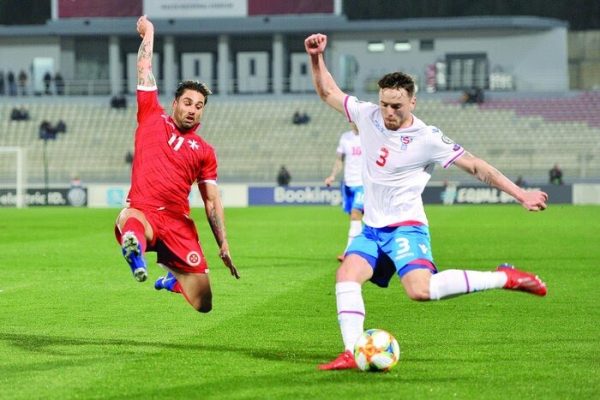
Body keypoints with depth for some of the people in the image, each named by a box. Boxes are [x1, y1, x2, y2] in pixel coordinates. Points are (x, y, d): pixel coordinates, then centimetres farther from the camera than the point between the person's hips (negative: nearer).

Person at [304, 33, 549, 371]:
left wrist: (521, 195, -10)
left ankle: (504, 278, -15)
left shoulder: (428, 139, -13)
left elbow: (475, 166, -9)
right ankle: (352, 353, -16)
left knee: (420, 290, -28)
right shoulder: (368, 116, 1)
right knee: (347, 275, -17)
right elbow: (328, 93, 15)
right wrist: (317, 58, 0)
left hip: (405, 227, -6)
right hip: (372, 228, 6)